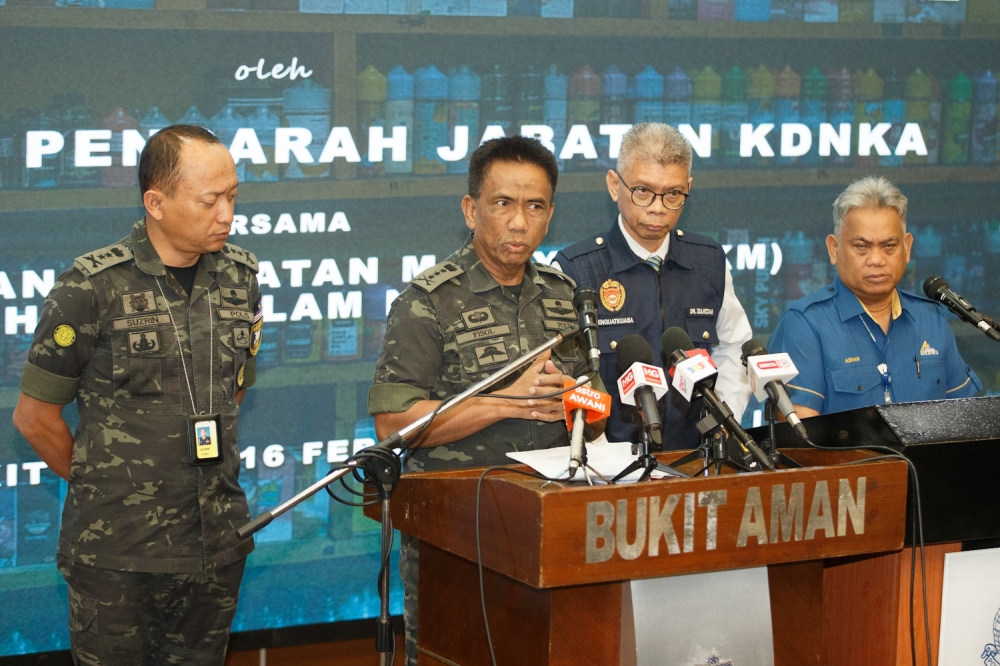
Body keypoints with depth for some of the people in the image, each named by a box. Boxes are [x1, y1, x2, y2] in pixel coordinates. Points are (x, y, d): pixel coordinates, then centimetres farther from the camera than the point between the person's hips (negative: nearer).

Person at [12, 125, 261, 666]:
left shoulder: (240, 276, 4)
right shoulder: (92, 287, -11)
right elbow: (34, 415, -3)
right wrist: (98, 483, 8)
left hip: (218, 543, 4)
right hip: (117, 553, -4)